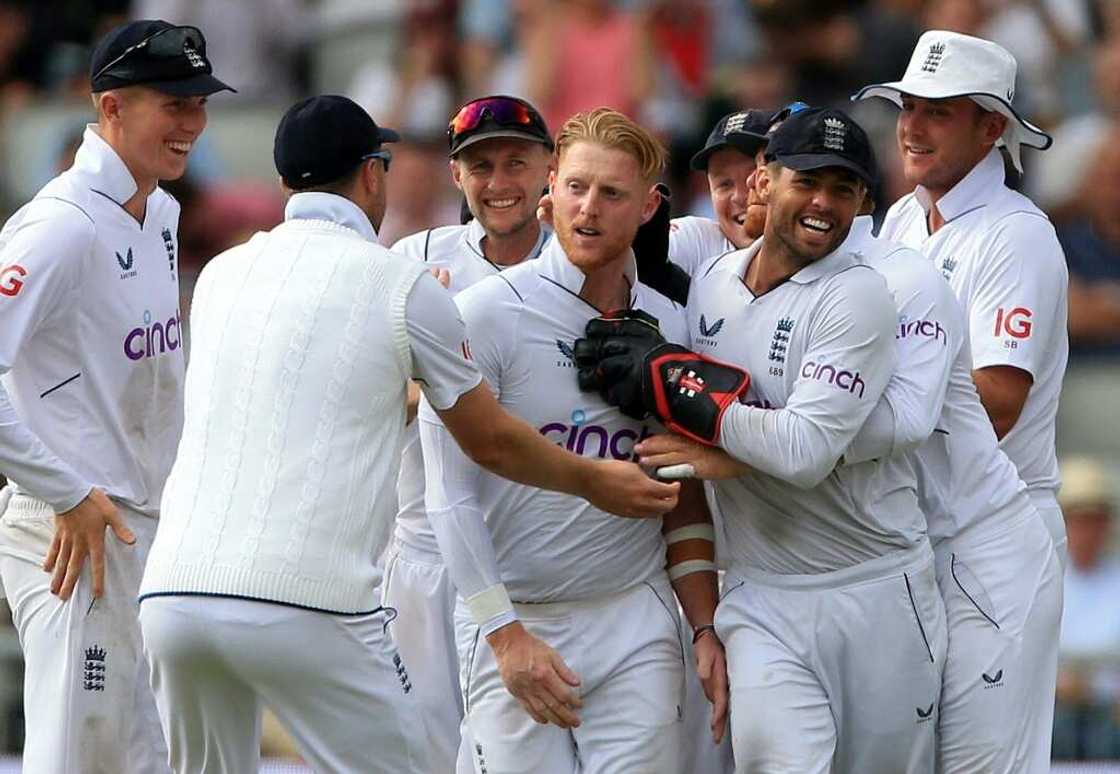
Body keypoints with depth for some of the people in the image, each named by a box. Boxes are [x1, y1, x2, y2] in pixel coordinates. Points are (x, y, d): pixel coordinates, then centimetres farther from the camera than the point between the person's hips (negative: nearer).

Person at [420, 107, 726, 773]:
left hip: (636, 623, 3)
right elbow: (451, 494, -9)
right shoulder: (488, 313, -7)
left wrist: (705, 629, 6)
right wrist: (506, 635, -14)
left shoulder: (669, 327, 7)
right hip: (511, 621, -3)